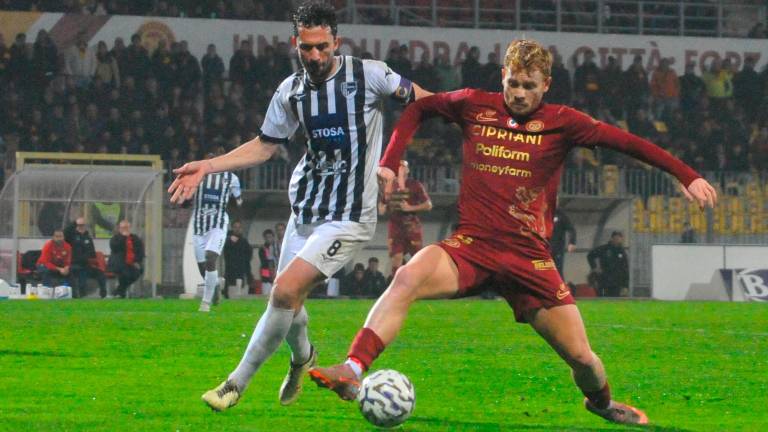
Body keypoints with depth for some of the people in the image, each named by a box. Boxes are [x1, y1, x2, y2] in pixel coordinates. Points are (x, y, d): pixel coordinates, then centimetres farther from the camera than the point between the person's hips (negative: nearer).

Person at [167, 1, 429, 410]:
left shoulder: (368, 74, -9)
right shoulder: (291, 91, 5)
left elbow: (421, 100, 1)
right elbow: (264, 146, 16)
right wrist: (207, 166, 7)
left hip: (349, 215, -6)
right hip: (305, 208, 6)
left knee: (285, 291, -18)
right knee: (288, 301, 11)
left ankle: (238, 383, -6)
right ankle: (302, 358, 47)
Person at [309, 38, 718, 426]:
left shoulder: (561, 122, 0)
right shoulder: (474, 106, 4)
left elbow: (626, 142, 0)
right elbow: (417, 109, 19)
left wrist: (687, 176, -5)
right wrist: (389, 163, 8)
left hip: (529, 256, 0)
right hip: (472, 245, 0)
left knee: (581, 357, -2)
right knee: (407, 278, -32)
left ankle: (602, 402, 34)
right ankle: (352, 372, -40)